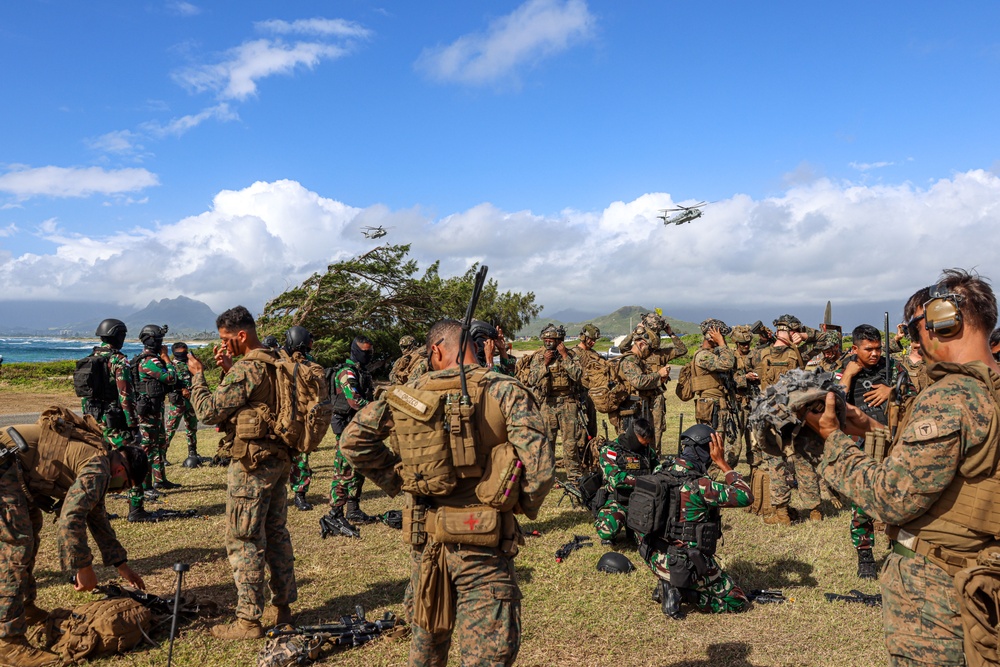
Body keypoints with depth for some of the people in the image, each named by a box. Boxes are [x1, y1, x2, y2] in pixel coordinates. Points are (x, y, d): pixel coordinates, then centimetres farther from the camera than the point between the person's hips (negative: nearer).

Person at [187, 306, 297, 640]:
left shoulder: (246, 368, -18)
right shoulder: (277, 363, 9)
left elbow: (208, 411, -16)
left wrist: (197, 374, -4)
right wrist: (228, 369, 10)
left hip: (252, 464, -9)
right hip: (279, 459, 9)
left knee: (244, 540, 0)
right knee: (276, 533, 17)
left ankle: (248, 620, 7)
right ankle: (284, 605, 26)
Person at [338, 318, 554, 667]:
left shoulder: (410, 393, 0)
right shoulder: (506, 392, -10)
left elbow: (353, 439, -1)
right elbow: (539, 469, -18)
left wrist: (397, 480, 6)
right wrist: (524, 506, 2)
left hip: (424, 540, 4)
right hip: (482, 546, -4)